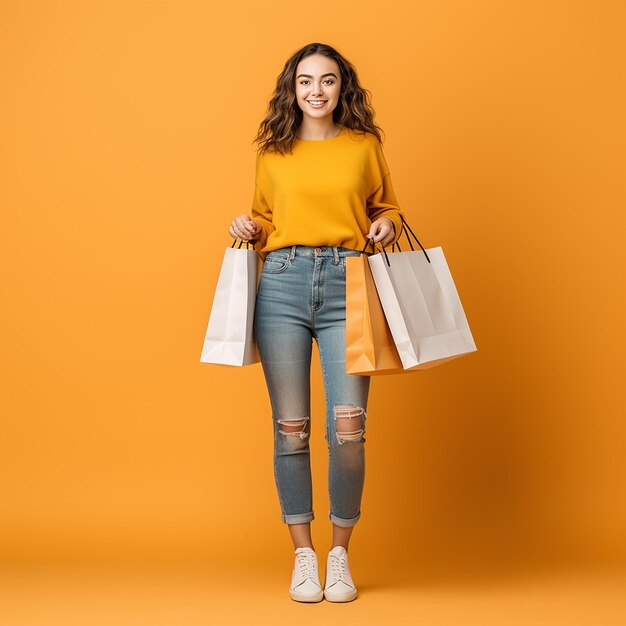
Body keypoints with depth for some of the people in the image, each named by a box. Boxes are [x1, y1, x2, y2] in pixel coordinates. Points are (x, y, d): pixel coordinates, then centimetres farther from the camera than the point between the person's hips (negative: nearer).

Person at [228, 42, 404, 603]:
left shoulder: (365, 145, 12)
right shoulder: (273, 153, 14)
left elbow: (386, 206, 22)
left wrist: (387, 226, 0)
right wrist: (248, 230, 3)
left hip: (346, 286, -1)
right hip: (283, 285, 1)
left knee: (348, 426, -9)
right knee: (290, 427, 0)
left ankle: (340, 553, 8)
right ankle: (303, 554, 13)